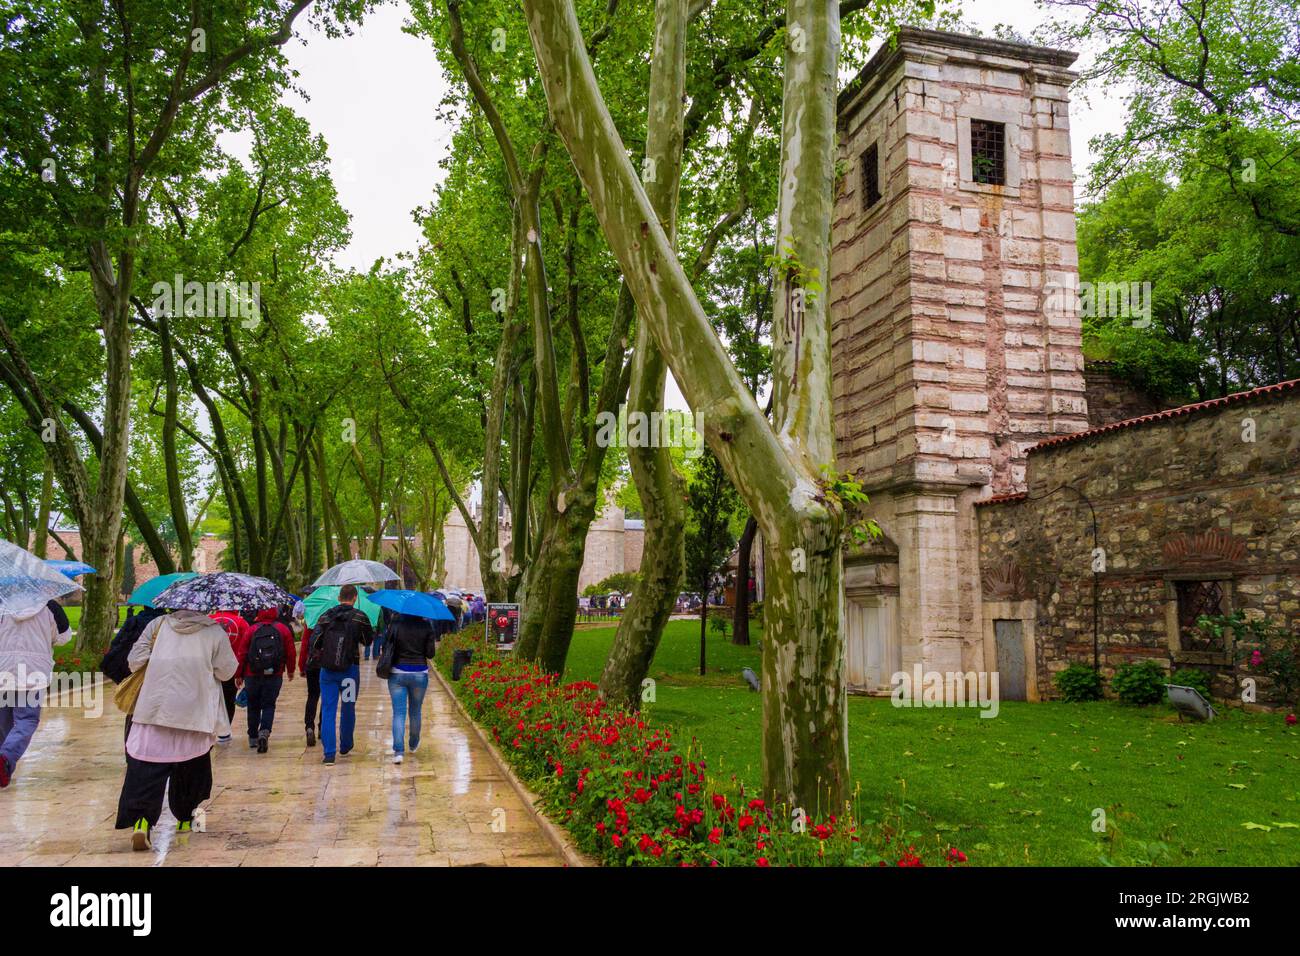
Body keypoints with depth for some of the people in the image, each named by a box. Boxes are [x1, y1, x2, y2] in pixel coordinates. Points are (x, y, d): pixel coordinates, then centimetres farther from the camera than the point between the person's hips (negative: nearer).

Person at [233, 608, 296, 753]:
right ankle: (264, 731, -17)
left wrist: (238, 675, 7)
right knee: (269, 705, 6)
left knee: (253, 706, 15)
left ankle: (253, 738, 22)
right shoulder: (283, 630, -1)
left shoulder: (252, 630, -1)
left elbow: (241, 653, -1)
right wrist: (290, 670, 16)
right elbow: (291, 652, 1)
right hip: (274, 676, -1)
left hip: (252, 676, 1)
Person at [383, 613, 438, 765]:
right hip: (420, 674, 1)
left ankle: (398, 751, -12)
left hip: (397, 674, -1)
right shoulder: (426, 625, -8)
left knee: (398, 713, 0)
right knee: (415, 711, 18)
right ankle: (414, 744, 37)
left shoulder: (395, 623, -8)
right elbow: (430, 653, -6)